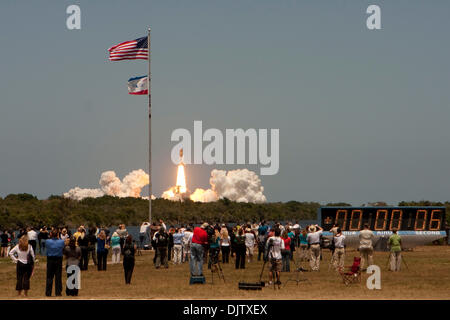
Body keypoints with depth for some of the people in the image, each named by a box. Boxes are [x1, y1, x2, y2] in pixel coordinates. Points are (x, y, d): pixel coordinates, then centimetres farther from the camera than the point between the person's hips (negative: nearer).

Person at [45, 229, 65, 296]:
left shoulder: (48, 241, -12)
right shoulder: (61, 242, -11)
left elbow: (46, 247, 4)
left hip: (50, 260, 0)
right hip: (58, 260, 0)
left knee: (49, 277, 8)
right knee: (58, 277, 7)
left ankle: (48, 293, 8)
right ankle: (58, 293, 8)